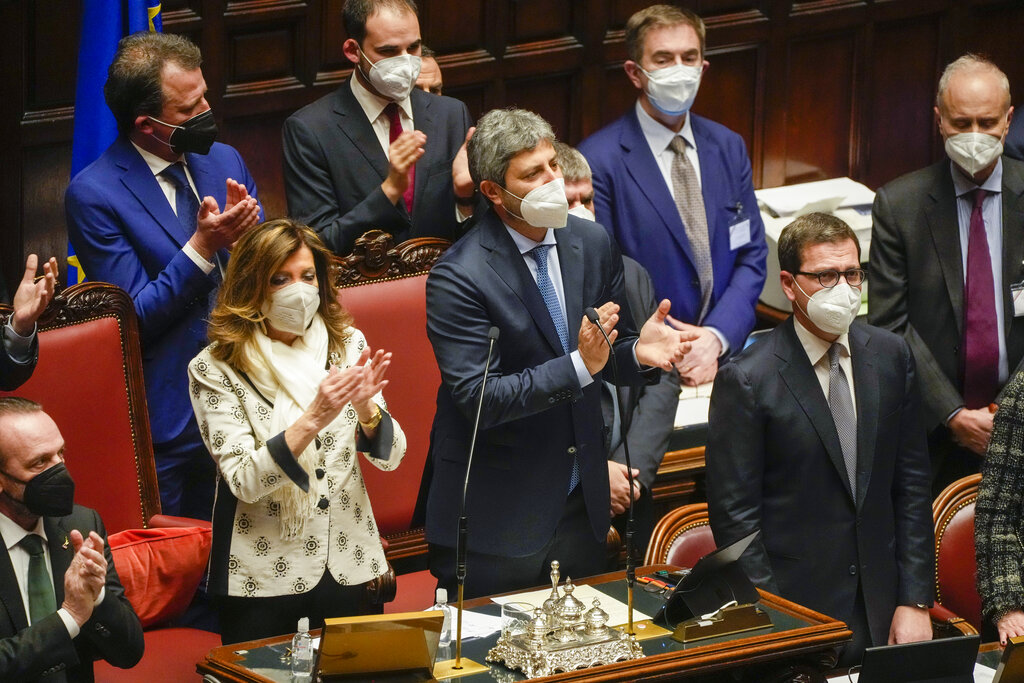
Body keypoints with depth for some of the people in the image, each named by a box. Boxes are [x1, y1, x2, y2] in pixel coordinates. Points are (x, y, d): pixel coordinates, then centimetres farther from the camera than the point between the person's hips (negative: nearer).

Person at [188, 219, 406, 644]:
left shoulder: (346, 345, 2)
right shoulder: (215, 370, -9)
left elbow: (389, 457, -1)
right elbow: (244, 480, -17)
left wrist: (365, 407, -22)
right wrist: (313, 420, -29)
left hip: (348, 570, 3)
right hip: (265, 578, -3)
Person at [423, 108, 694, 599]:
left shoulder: (592, 243, 2)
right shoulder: (457, 277, -18)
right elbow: (476, 398, -23)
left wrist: (637, 352, -12)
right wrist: (579, 365, -30)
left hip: (581, 503, 6)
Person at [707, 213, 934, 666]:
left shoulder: (891, 356, 5)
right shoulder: (746, 381, -11)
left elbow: (911, 485, 7)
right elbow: (734, 515, -10)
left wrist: (915, 602, 2)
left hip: (882, 612, 4)